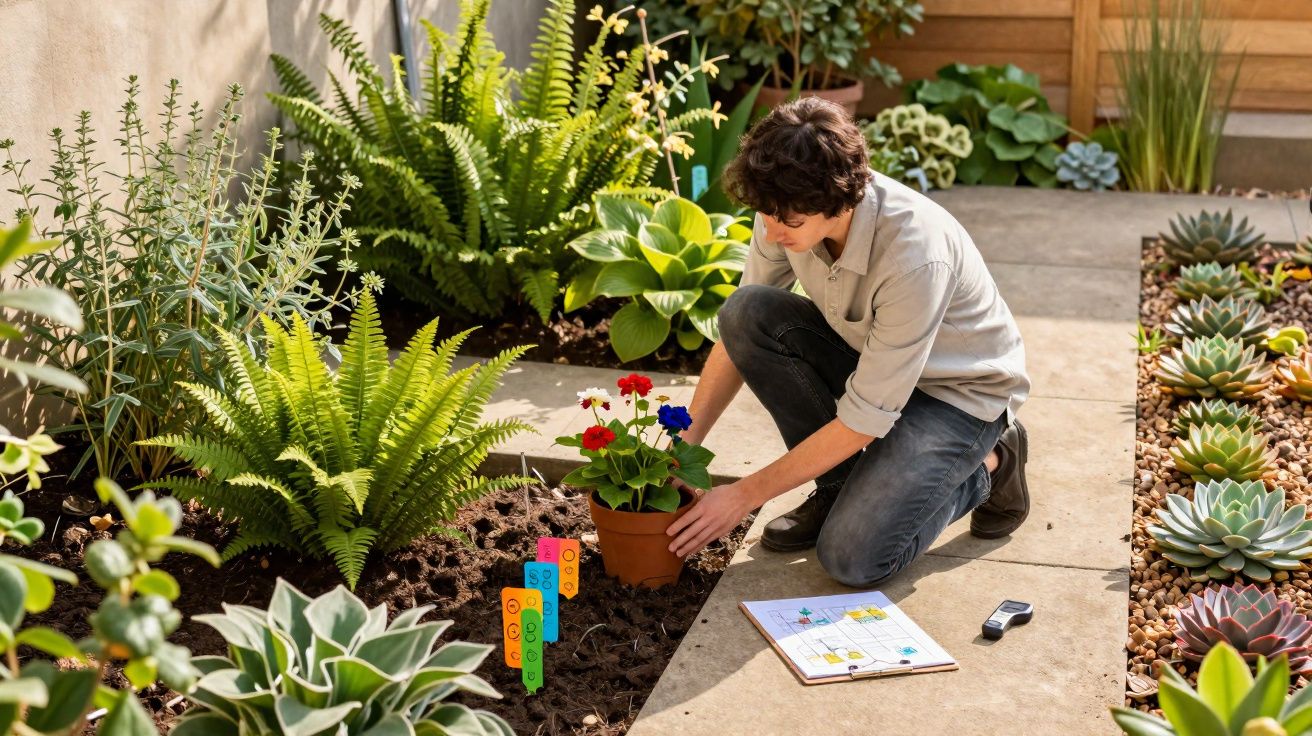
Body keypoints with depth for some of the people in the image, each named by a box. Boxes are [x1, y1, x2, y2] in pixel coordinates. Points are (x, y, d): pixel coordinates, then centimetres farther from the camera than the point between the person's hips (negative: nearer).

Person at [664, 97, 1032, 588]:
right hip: (867, 357, 6)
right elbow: (738, 334, -4)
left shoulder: (915, 255, -37)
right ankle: (839, 485, -3)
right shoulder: (789, 210, -18)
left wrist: (746, 495, -23)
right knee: (745, 311, -21)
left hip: (958, 390, -6)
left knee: (851, 558, -23)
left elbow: (865, 419, -29)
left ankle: (986, 468, 4)